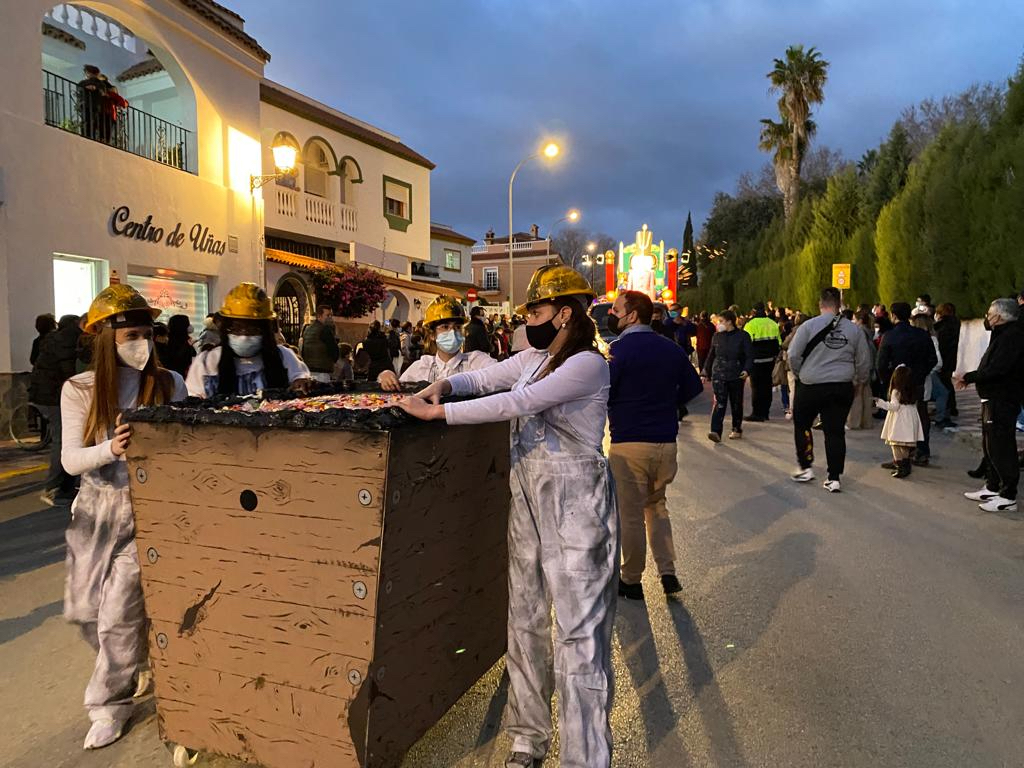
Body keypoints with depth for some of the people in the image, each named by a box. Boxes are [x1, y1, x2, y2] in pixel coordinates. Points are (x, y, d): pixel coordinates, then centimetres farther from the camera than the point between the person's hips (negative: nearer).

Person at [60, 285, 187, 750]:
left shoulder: (169, 385, -8)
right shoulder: (79, 390, -6)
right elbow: (70, 460, -12)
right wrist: (109, 449, -31)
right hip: (95, 507, 3)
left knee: (118, 615, -4)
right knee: (83, 610, 15)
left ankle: (111, 704, 19)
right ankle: (130, 666, 44)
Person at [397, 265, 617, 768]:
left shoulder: (586, 364, -14)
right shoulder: (532, 359, 12)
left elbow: (515, 403, -23)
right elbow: (482, 378, 21)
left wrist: (435, 413, -20)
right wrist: (442, 385, -1)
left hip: (575, 505, -8)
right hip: (527, 500, 8)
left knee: (578, 633, -3)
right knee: (524, 623, 14)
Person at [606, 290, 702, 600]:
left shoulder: (619, 349, -12)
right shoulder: (672, 349, 6)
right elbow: (693, 388, 12)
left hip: (629, 444, -5)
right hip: (666, 442, 6)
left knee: (631, 514, 8)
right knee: (656, 506, 23)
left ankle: (631, 580, 21)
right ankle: (668, 572, 18)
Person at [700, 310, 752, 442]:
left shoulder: (742, 336, -3)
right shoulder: (717, 336, 7)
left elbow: (749, 356, -4)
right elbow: (711, 356, 14)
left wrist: (747, 370, -20)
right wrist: (706, 372, 13)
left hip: (736, 376, -1)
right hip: (718, 375, 2)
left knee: (736, 404, 11)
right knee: (719, 403, -11)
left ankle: (737, 429, 27)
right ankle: (716, 432, -17)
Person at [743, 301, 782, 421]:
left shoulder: (751, 324, -10)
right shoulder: (773, 324, 11)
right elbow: (779, 342, 16)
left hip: (756, 360, -6)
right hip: (770, 360, 6)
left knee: (756, 386, -2)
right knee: (767, 385, 11)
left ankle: (757, 413, -3)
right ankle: (765, 412, 16)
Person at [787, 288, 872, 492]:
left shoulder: (809, 325, -8)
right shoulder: (854, 329, 2)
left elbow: (793, 355, -8)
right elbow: (864, 362, 8)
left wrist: (800, 373, 10)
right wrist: (859, 380, 26)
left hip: (810, 386, -3)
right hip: (842, 388, 3)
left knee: (801, 425, 18)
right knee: (836, 431, 8)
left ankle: (805, 467, 17)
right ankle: (834, 478, 9)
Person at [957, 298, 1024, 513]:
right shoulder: (1003, 334, 16)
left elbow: (996, 369, -25)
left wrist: (969, 377, -14)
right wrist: (971, 378, 4)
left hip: (1002, 401, -11)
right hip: (993, 399, 11)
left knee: (1001, 448, -6)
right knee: (990, 445, 18)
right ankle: (993, 488, 28)